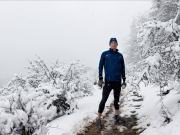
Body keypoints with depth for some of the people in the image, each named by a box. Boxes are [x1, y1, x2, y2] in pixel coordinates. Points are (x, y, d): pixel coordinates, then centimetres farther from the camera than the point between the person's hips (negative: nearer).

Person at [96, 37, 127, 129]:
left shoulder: (120, 55, 8)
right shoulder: (104, 54, 1)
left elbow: (123, 68, 12)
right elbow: (100, 66, 0)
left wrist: (124, 80, 10)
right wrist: (100, 78, -7)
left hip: (118, 81, 3)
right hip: (108, 81, -3)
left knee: (116, 99, 14)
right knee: (104, 99, -4)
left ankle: (117, 115, 30)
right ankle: (99, 118, 3)